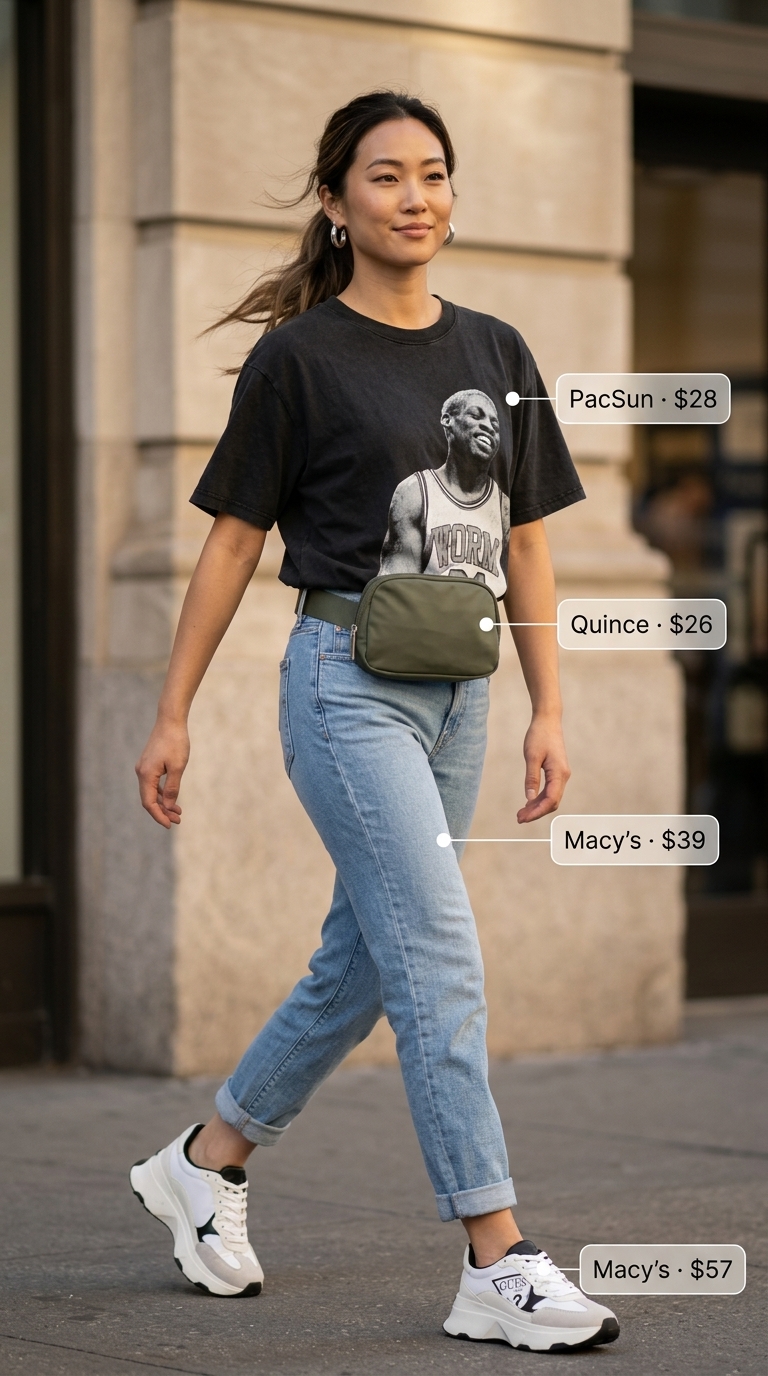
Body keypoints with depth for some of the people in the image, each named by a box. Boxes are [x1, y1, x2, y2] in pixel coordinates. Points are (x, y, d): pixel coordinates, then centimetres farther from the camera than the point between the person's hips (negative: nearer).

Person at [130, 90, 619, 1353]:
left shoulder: (496, 353, 11)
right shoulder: (299, 358, -4)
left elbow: (525, 545, 13)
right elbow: (234, 542, 0)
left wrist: (548, 712, 8)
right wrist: (173, 716, 0)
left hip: (459, 694, 6)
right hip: (347, 685, -6)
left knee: (363, 966, 14)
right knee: (442, 964, -13)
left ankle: (204, 1164, 33)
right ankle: (500, 1267, -11)